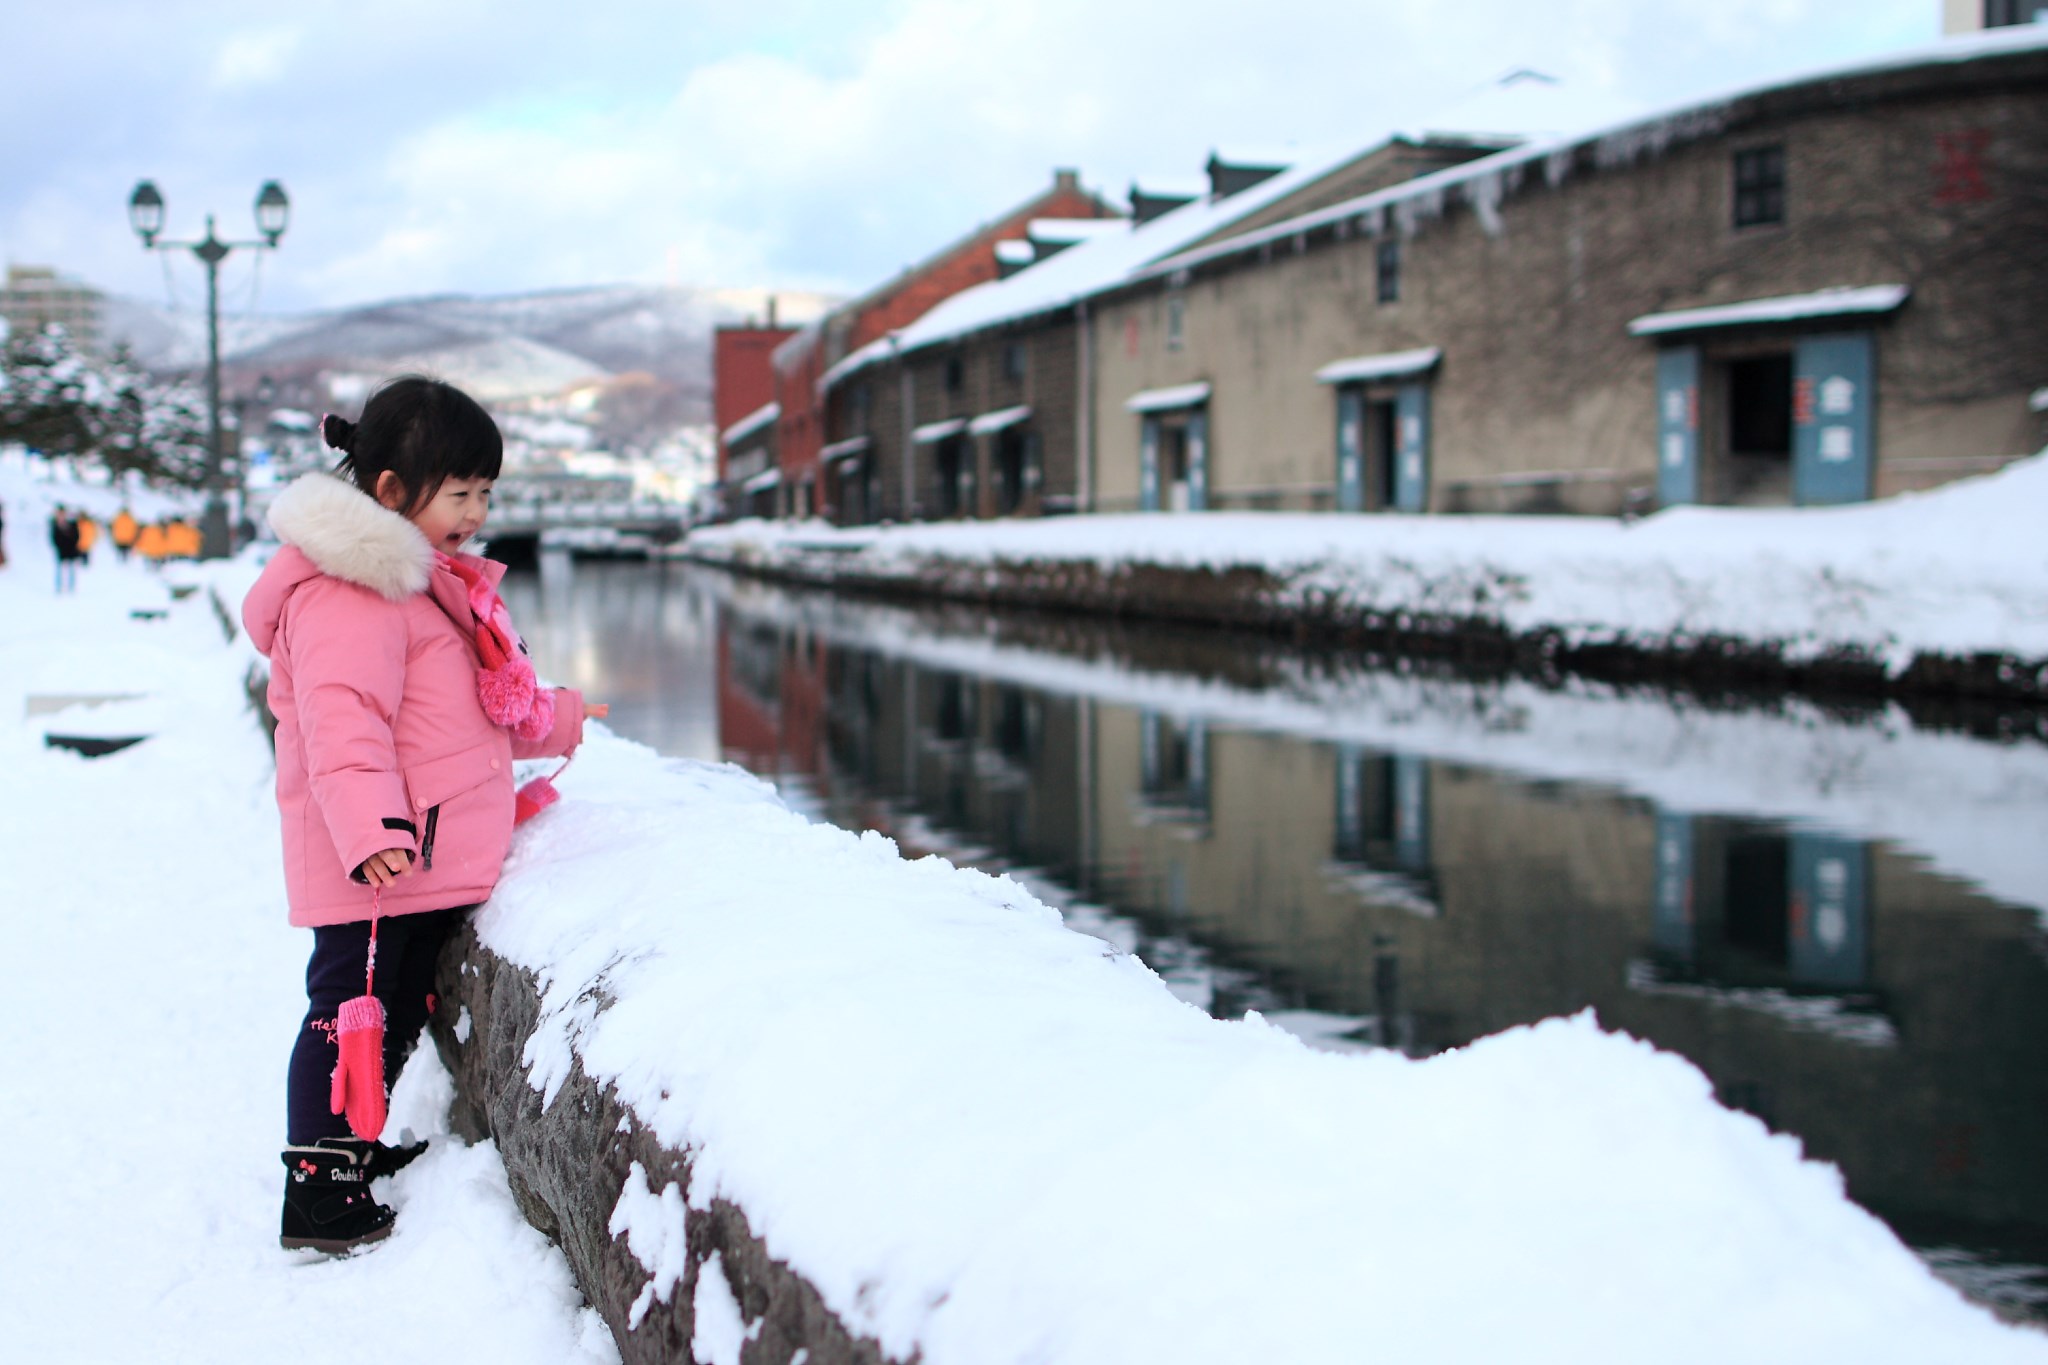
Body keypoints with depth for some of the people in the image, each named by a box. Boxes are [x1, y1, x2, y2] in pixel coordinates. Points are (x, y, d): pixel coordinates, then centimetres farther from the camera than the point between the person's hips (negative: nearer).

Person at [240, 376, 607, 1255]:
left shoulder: (428, 582, 19)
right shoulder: (345, 594, -17)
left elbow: (470, 707, 33)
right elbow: (341, 719, -28)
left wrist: (549, 720, 37)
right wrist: (367, 826, -36)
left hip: (432, 859, 11)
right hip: (376, 859, -10)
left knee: (402, 1006, 19)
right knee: (349, 1006, -6)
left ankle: (355, 1145, 33)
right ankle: (317, 1186, 0)